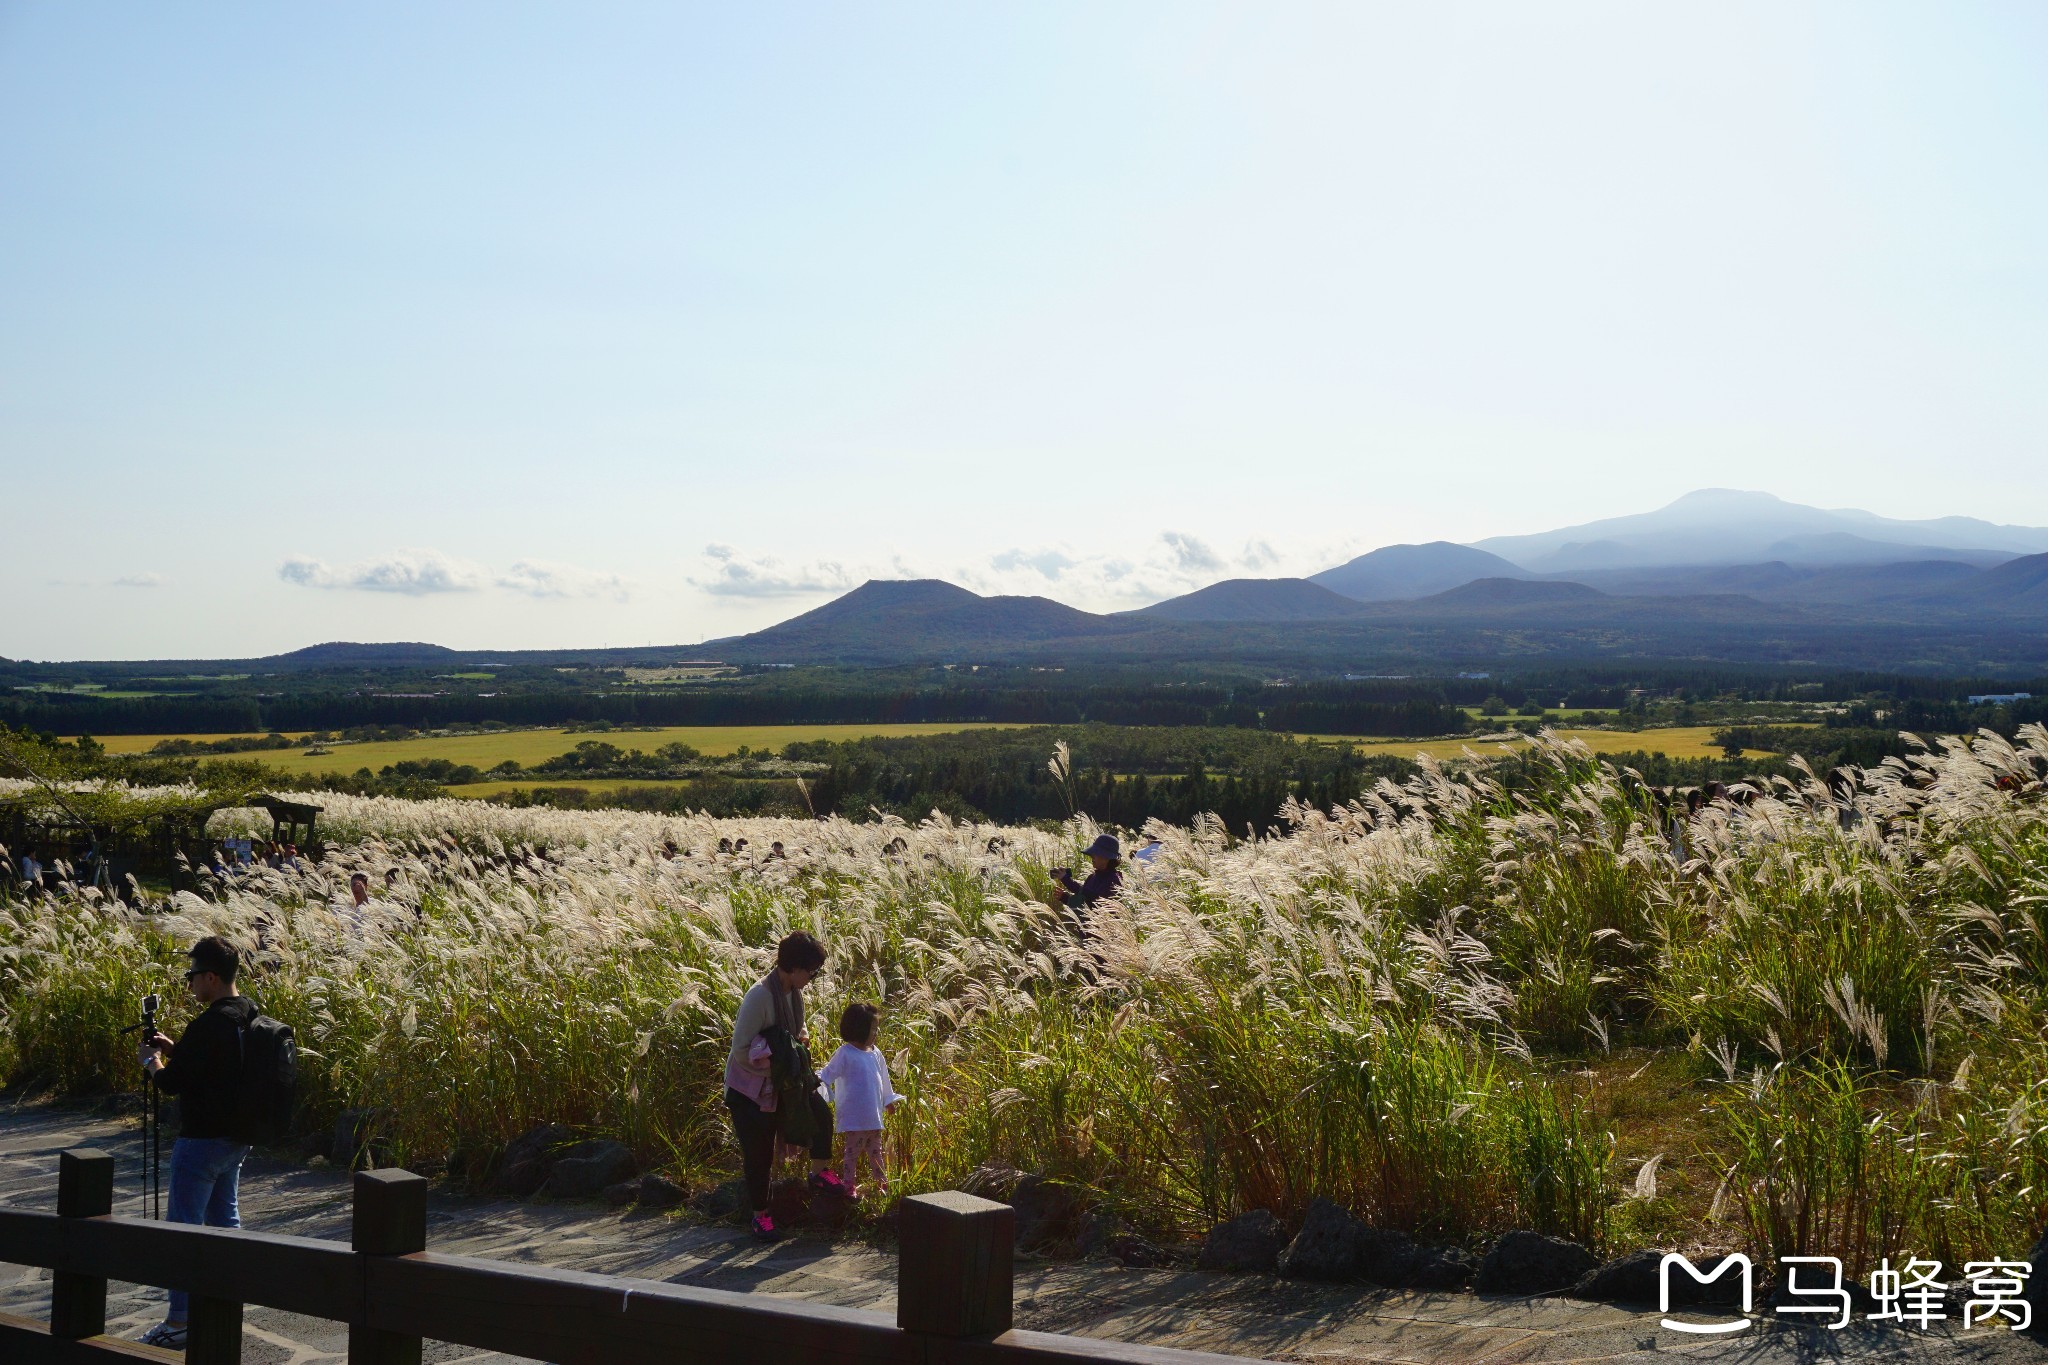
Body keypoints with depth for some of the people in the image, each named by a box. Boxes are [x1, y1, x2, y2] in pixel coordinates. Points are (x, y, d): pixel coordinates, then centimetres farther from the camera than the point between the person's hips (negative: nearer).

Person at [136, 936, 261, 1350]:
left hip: (202, 1141, -9)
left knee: (184, 1226, -1)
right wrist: (174, 1049, 12)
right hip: (236, 1137, 9)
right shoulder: (249, 1015, 5)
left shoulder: (208, 1025, -23)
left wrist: (152, 1060, 3)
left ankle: (179, 1323, 2)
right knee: (225, 1218, 18)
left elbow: (171, 1083, -16)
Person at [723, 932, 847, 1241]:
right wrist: (775, 1068, -20)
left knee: (820, 1113, -10)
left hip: (781, 1082, 7)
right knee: (759, 1153, 2)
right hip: (750, 1087, -7)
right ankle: (760, 1215, 20)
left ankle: (820, 1173, 10)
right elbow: (741, 1050, -26)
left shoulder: (794, 992, -4)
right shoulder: (760, 996, -29)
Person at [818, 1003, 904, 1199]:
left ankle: (883, 1183, 27)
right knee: (851, 1152, 3)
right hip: (853, 1116, -7)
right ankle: (850, 1187, 12)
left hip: (873, 1116, 7)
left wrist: (889, 1099, 23)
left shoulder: (875, 1054, 6)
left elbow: (883, 1079, 19)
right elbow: (826, 1076, -12)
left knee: (875, 1152, 18)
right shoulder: (845, 1054, -14)